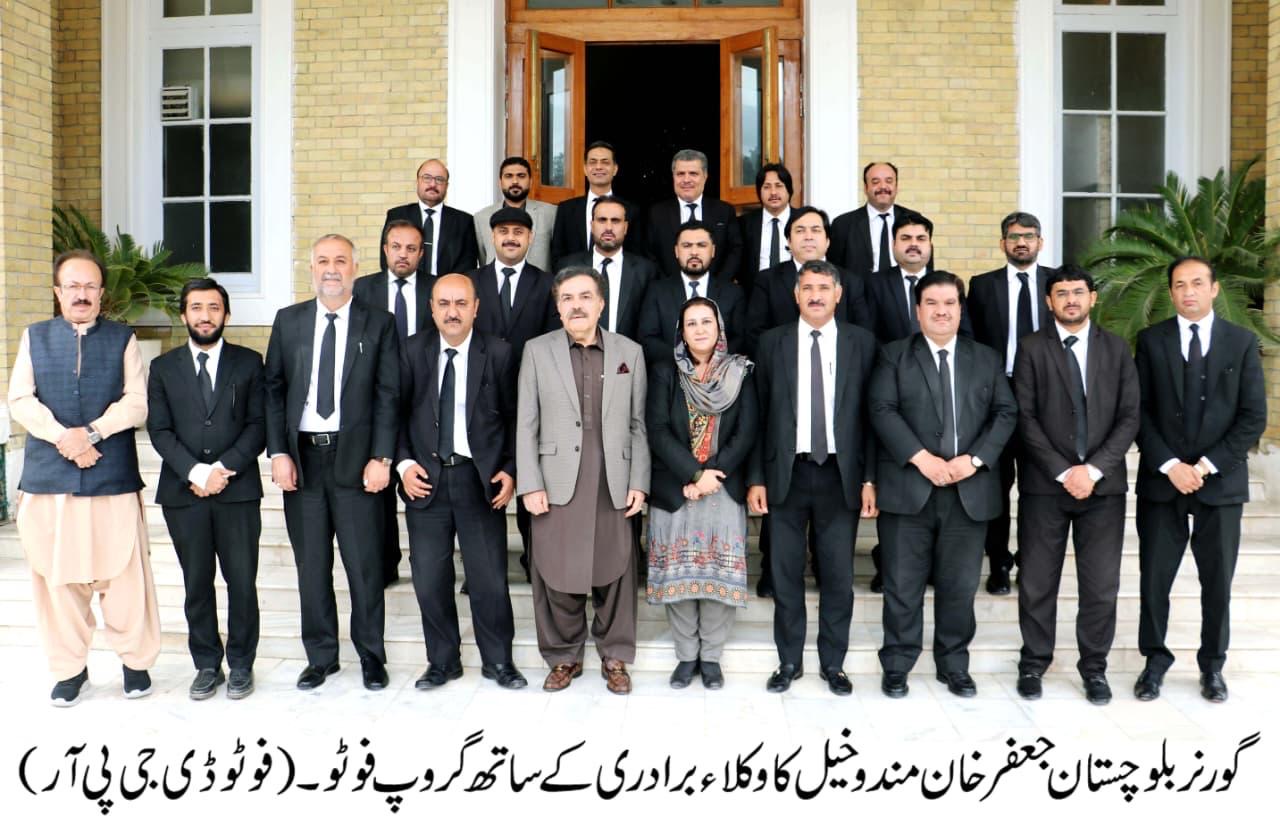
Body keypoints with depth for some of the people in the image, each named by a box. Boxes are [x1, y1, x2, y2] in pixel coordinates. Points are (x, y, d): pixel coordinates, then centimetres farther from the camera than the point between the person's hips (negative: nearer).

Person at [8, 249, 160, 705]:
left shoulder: (123, 339, 8)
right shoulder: (34, 338, 13)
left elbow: (136, 403, -1)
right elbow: (20, 401, 2)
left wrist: (91, 432, -14)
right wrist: (63, 437, -12)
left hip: (113, 479, -2)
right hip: (48, 479, 2)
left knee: (124, 576, 0)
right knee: (56, 580, 6)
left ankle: (136, 661, 16)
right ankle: (69, 668, 19)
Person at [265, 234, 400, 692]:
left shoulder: (379, 324, 2)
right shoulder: (288, 321, 9)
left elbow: (388, 396, -1)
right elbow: (273, 390, 7)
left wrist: (381, 459, -9)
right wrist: (278, 453, -3)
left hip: (355, 456, -2)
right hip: (301, 455, 2)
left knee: (365, 563, 3)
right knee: (311, 564, 9)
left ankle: (371, 656, 18)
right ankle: (320, 656, 22)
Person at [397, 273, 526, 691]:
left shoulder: (499, 354, 0)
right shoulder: (412, 351, 4)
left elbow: (515, 419, 3)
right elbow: (398, 412, 7)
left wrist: (510, 470, -5)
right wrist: (404, 462, -5)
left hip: (481, 479, -1)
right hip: (426, 478, 2)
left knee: (490, 579, 4)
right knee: (430, 579, 7)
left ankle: (497, 660, 22)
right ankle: (442, 661, 25)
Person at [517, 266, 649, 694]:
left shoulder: (629, 352, 8)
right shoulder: (537, 351, 6)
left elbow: (638, 424, 8)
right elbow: (526, 424, 3)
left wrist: (638, 483, 1)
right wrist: (529, 484, -4)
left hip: (613, 487, 1)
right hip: (557, 486, 0)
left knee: (613, 573, 5)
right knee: (557, 574, 5)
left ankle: (615, 657, 22)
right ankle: (563, 657, 22)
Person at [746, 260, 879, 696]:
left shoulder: (861, 342, 5)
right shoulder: (773, 342, 5)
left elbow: (871, 414, 3)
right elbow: (759, 413, 4)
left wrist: (870, 479, -3)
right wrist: (756, 477, -1)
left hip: (840, 474, 0)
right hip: (787, 473, 0)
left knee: (838, 575, 6)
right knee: (786, 574, 7)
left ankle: (832, 663, 22)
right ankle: (789, 662, 22)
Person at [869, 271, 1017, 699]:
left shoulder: (987, 358, 14)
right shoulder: (894, 355, 6)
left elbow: (1006, 414, 6)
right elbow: (883, 410, -5)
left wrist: (974, 459, -9)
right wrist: (922, 458, -16)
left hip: (970, 490, 2)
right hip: (908, 487, -2)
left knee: (959, 585, 8)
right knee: (903, 585, 3)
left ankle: (954, 665, 23)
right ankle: (896, 666, 16)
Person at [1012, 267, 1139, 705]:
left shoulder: (1116, 349, 9)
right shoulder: (1031, 348, 2)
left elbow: (1129, 417, 2)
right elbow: (1025, 418, -4)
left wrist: (1094, 469, -10)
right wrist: (1062, 472, -11)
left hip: (1103, 484, 2)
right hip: (1044, 484, -1)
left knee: (1102, 585, 4)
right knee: (1037, 582, 4)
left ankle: (1094, 667, 20)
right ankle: (1034, 663, 20)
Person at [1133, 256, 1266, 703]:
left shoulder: (1242, 342, 2)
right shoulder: (1151, 340, 3)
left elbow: (1253, 417, -2)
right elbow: (1139, 412, -1)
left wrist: (1207, 465, -12)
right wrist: (1169, 465, -12)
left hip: (1221, 480, 0)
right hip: (1161, 478, 0)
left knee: (1218, 580, 9)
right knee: (1154, 577, 5)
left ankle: (1212, 665, 25)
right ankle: (1155, 659, 21)